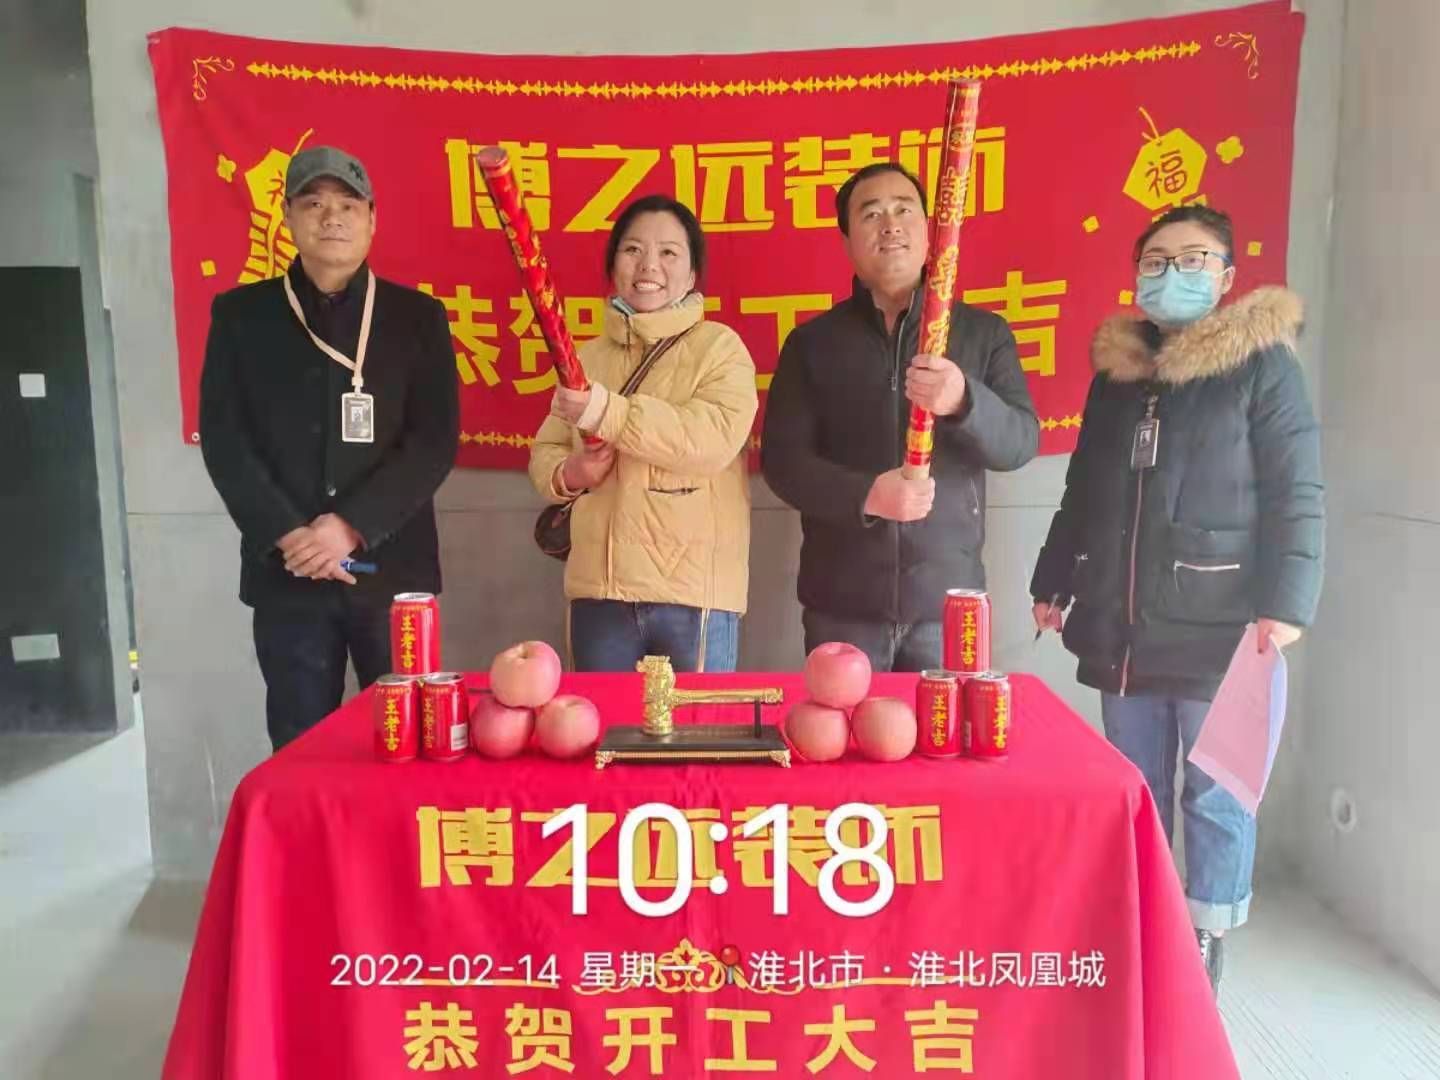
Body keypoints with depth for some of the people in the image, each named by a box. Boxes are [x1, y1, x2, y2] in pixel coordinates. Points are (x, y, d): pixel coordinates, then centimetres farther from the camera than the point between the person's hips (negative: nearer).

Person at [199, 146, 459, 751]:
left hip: (393, 568, 0)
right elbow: (223, 439, 1)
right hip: (286, 572, 1)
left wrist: (353, 526, -14)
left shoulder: (417, 316, 5)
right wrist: (289, 535, -11)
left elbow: (435, 441, -4)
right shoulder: (240, 314, 7)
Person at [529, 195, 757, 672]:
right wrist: (567, 474, -6)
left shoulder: (720, 347, -2)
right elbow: (546, 449, 17)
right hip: (599, 591, 5)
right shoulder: (588, 356, 14)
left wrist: (607, 412, -24)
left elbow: (716, 438, -19)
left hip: (695, 593, -4)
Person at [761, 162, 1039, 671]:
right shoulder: (812, 342, 6)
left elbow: (1021, 443, -4)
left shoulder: (984, 332, 6)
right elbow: (782, 458, -3)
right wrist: (865, 495, -20)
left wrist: (964, 401, -25)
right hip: (842, 601, 0)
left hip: (949, 597, 1)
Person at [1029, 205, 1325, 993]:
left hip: (1220, 630, -4)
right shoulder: (1116, 369, 13)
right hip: (1122, 628, 5)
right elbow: (1083, 492, 19)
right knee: (1135, 796, 12)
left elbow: (1297, 497, -7)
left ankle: (1201, 966, 16)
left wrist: (1285, 603, -16)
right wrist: (1054, 581, 19)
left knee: (1216, 800, 2)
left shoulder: (1263, 364, -1)